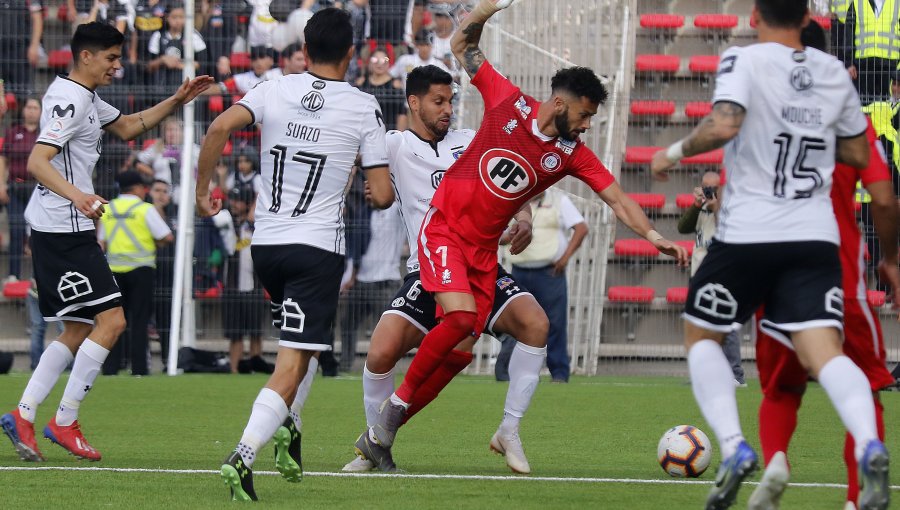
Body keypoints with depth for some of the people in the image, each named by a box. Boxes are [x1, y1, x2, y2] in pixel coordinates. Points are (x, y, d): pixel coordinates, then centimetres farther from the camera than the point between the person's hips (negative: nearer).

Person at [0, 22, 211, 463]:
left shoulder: (85, 97, 17)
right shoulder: (69, 100, -15)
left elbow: (127, 127, 33)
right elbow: (36, 162, -25)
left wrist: (175, 102, 21)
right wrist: (76, 195, -41)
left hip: (66, 231, 11)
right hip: (64, 231, -11)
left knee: (79, 331, 11)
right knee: (111, 320, -12)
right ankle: (64, 422, -9)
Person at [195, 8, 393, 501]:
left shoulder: (274, 90, 2)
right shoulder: (363, 108, -3)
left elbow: (220, 128, -14)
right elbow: (383, 195, -5)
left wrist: (202, 190, -2)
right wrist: (379, 191, 19)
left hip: (265, 243, 4)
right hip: (318, 248, -4)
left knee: (299, 343, 30)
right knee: (292, 363, -8)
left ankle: (288, 426, 15)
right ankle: (243, 455, -26)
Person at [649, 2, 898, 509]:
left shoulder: (746, 61, -5)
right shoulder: (834, 72, 11)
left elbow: (723, 126, -22)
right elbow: (858, 155, 20)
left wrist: (675, 152, -5)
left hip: (748, 235, -3)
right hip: (816, 238, 3)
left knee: (701, 336, 18)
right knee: (824, 351, -8)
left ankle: (733, 447, -2)